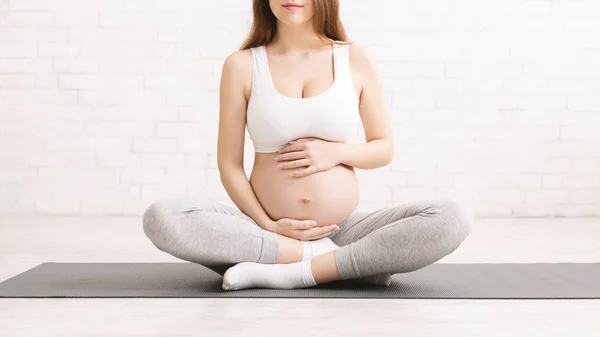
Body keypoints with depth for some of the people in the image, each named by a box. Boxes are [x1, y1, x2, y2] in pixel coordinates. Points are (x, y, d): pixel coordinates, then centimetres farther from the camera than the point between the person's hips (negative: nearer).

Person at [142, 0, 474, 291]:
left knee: (454, 218, -23)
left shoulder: (356, 60, 3)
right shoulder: (241, 65, 0)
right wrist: (266, 226, -12)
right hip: (267, 230, 0)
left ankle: (292, 273, -22)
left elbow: (384, 148, 10)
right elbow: (229, 164, 1)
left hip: (343, 230, 0)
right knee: (161, 217, -27)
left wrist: (336, 152, -10)